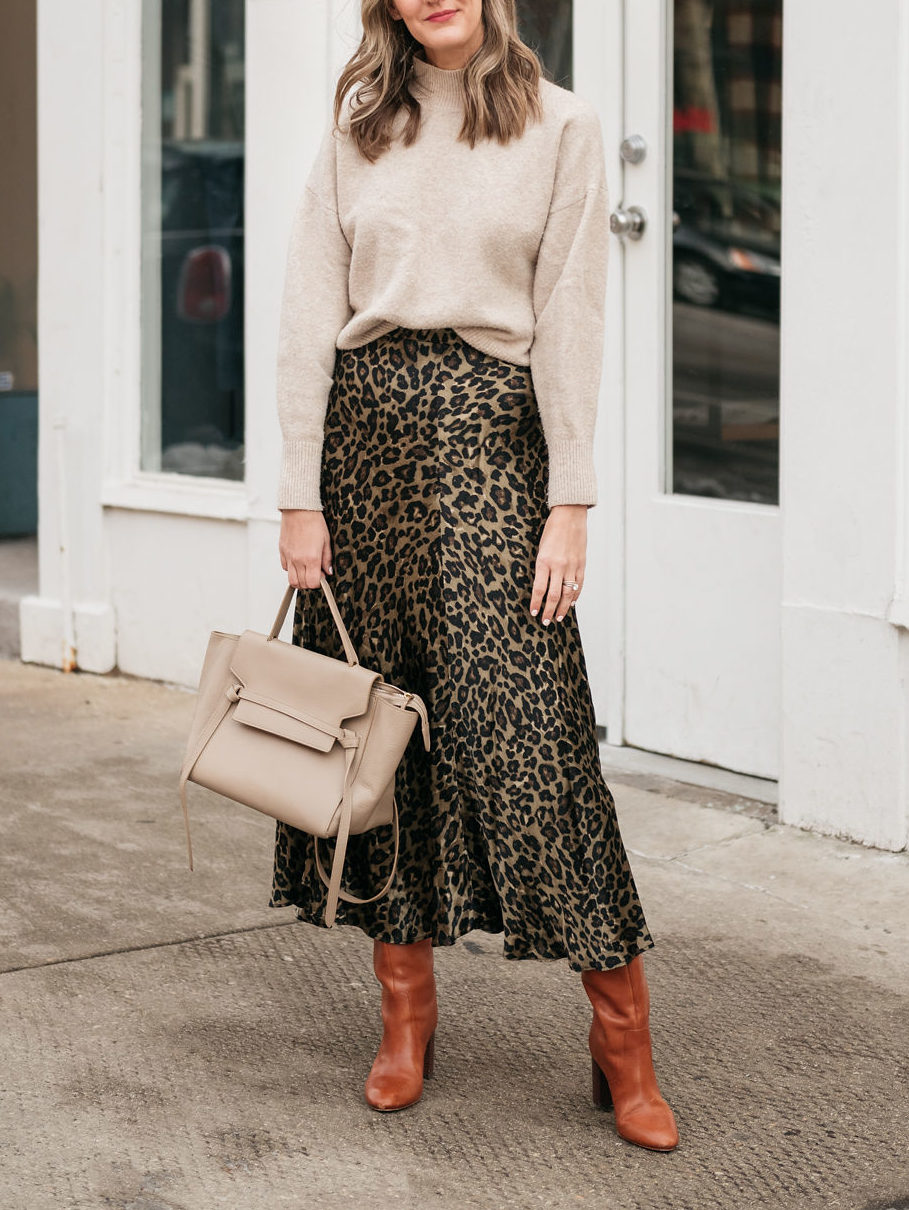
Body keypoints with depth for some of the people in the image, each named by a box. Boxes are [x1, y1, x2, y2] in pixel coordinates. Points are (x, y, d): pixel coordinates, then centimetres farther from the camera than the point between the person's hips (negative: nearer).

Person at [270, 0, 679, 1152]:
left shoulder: (559, 127, 2)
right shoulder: (354, 131, 10)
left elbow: (570, 323, -2)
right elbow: (308, 318, 6)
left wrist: (570, 505, -8)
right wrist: (300, 494, -1)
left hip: (488, 430, -3)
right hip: (364, 424, 3)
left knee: (527, 723, -9)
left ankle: (624, 1043, -1)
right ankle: (406, 1011, 16)